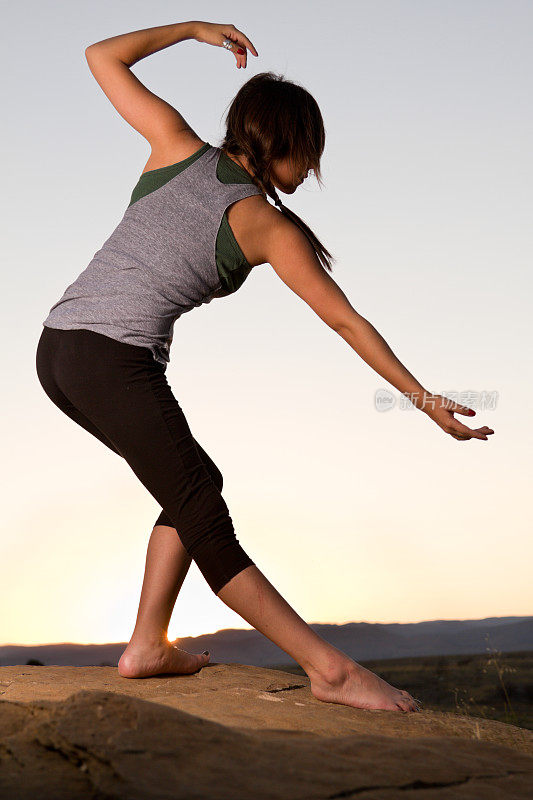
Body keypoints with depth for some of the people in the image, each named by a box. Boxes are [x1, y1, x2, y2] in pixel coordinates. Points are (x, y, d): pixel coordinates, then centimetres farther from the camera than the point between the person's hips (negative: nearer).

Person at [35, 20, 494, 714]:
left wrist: (193, 28, 27)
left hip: (56, 348, 7)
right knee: (207, 526, -7)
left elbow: (103, 56, 22)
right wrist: (424, 400, 10)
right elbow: (348, 323, 3)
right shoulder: (271, 228, 1)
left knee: (194, 484, 17)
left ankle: (148, 645, 15)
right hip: (118, 361, -7)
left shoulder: (178, 145, 12)